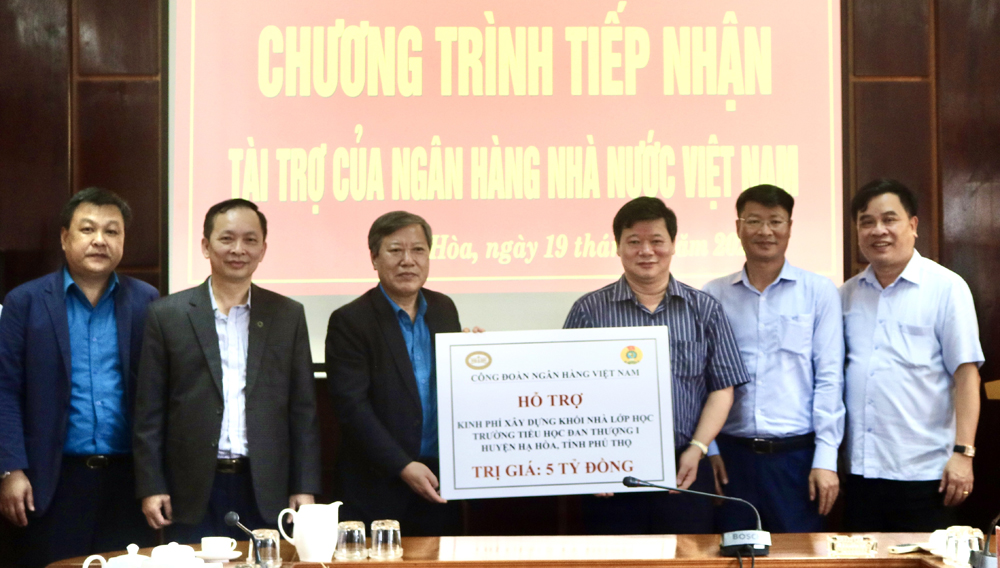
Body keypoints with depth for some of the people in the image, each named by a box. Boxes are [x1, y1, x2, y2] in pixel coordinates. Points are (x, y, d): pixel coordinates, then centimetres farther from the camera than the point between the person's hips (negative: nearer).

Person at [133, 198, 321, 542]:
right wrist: (151, 487, -3)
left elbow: (303, 409, 5)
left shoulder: (288, 315, 5)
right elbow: (149, 411, 2)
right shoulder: (168, 315, 2)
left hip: (266, 490, 1)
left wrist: (305, 488, 1)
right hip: (194, 490, -1)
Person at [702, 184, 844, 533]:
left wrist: (826, 458, -6)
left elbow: (829, 378, -1)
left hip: (797, 454, -1)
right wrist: (707, 449, 1)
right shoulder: (713, 296, 5)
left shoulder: (819, 292, 2)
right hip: (731, 455, 1)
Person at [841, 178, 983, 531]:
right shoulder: (847, 294, 10)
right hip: (860, 471, 4)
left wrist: (963, 452, -13)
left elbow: (966, 373, -7)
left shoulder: (946, 288, -4)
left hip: (922, 474, -4)